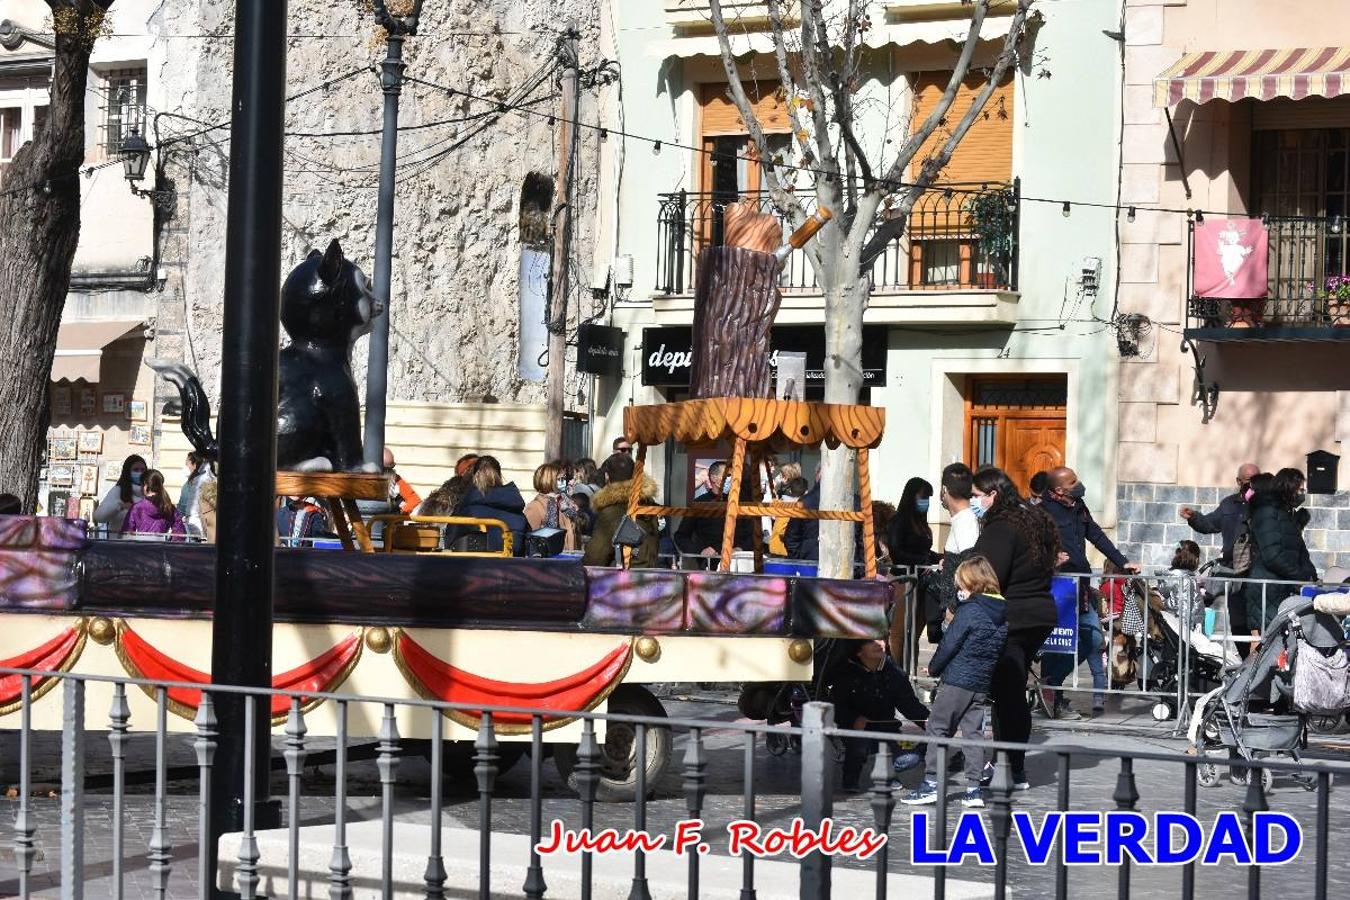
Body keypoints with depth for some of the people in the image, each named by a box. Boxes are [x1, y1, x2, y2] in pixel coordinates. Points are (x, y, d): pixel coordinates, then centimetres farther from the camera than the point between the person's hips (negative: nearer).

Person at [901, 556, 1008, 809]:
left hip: (957, 680, -7)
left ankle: (930, 783, -5)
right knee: (973, 732, 10)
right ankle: (974, 788, 7)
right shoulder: (1001, 614, 9)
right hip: (982, 683, 7)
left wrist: (933, 668, 2)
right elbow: (998, 649, 15)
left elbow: (949, 644, -13)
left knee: (937, 728, -1)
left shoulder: (969, 610, -14)